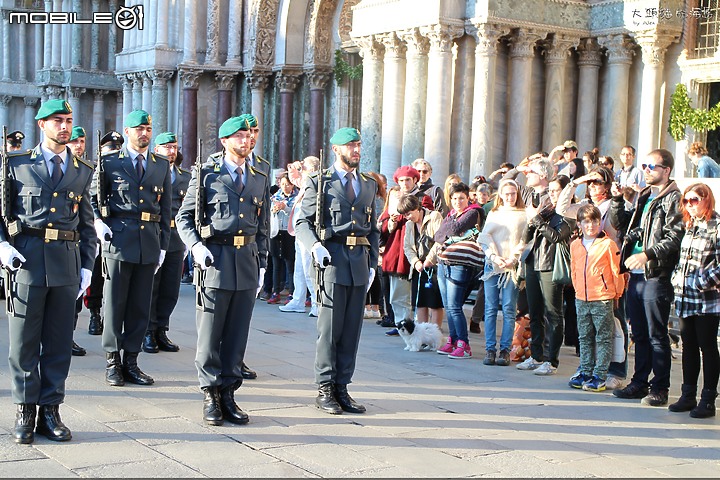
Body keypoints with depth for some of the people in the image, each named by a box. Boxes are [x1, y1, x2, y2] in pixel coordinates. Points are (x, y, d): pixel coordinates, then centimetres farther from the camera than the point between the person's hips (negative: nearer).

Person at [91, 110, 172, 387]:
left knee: (140, 306, 6)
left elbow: (166, 208, 13)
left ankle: (131, 362, 14)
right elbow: (94, 198, 9)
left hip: (149, 243, 3)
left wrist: (163, 245, 9)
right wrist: (99, 223, -9)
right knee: (115, 303, 0)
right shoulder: (109, 163, 5)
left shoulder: (162, 165, 13)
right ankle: (112, 362, 9)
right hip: (118, 240, -3)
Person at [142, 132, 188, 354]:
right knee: (149, 288, 2)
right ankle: (148, 334, 10)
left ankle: (160, 331, 17)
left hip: (176, 239, 4)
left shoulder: (185, 176, 15)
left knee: (170, 290, 7)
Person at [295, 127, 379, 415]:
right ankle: (324, 389, 5)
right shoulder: (319, 182, 3)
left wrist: (372, 263, 12)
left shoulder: (369, 185, 18)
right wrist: (315, 245, -18)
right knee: (330, 327, -4)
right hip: (332, 259, -5)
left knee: (352, 329, 5)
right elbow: (302, 223, 0)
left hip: (360, 262, 5)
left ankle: (341, 388, 13)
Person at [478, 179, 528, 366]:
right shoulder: (493, 214, 17)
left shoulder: (523, 215, 8)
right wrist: (494, 256, -8)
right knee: (490, 308, -1)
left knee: (509, 309, -4)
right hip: (492, 265, 2)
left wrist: (513, 258, -13)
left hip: (512, 267, -2)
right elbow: (484, 237, 7)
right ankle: (490, 349, 2)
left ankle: (505, 350, 0)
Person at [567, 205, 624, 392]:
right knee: (585, 338, 13)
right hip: (581, 299, 6)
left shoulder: (608, 244, -8)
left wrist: (617, 292, 2)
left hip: (602, 299, -5)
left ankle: (599, 376, 3)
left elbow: (616, 270, -3)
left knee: (603, 339, 0)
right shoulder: (575, 245, 9)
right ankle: (585, 372, 21)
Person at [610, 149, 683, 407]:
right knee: (640, 334, 14)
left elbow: (674, 238, -17)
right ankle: (640, 383, 23)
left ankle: (660, 388, 6)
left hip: (657, 276, -8)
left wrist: (647, 255, -26)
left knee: (657, 336, -2)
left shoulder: (674, 199, -7)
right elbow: (620, 224, 20)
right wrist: (617, 199, 5)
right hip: (636, 275, 8)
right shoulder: (643, 196, 18)